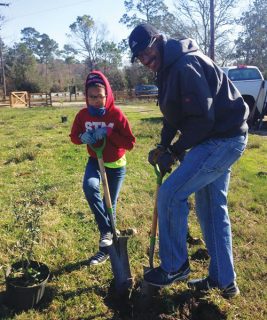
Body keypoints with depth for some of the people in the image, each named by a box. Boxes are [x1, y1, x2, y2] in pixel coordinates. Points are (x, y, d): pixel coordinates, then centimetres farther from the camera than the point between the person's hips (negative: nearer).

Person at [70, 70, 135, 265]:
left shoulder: (116, 114, -20)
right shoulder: (83, 115, -10)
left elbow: (130, 143, -20)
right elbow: (74, 137, 4)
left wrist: (108, 133, -32)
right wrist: (82, 137, -20)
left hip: (116, 164, -2)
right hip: (95, 160, 2)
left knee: (110, 204, 7)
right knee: (89, 187, -31)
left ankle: (106, 248, 25)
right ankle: (107, 232, -17)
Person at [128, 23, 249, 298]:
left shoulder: (185, 65, -18)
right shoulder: (169, 69, 14)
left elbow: (202, 118, -23)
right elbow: (175, 115, 18)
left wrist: (175, 151, -14)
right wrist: (163, 146, 5)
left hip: (223, 139, -11)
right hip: (218, 140, 11)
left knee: (171, 194, -11)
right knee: (211, 207, 14)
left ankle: (175, 266, 9)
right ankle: (223, 280, 26)